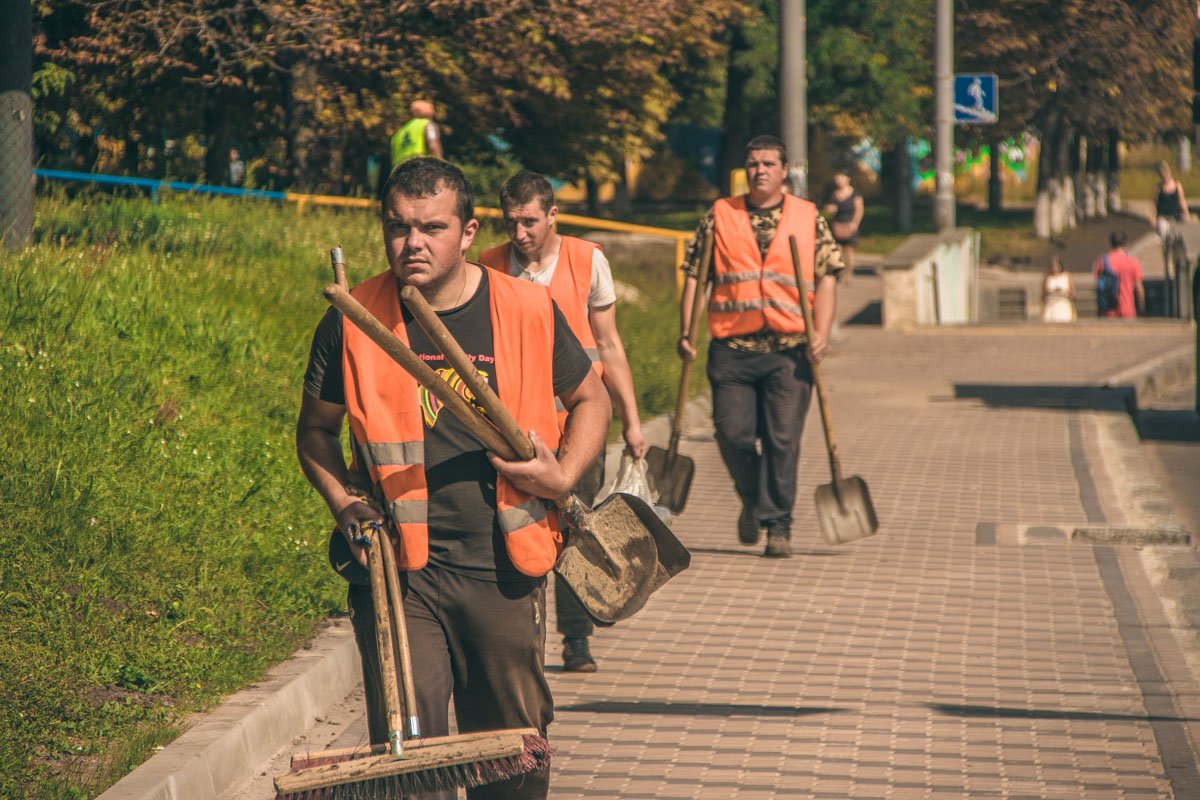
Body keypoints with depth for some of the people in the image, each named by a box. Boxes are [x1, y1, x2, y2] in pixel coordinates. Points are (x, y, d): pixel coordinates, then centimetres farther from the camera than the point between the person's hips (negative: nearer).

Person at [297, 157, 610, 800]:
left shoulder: (528, 311, -1)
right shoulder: (353, 321, -3)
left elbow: (591, 399, 13)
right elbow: (315, 430, 11)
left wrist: (563, 477, -4)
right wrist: (343, 505, -5)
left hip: (504, 574, 1)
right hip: (398, 571, -1)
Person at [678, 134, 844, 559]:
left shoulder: (809, 218, 9)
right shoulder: (720, 216, 10)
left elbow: (826, 277, 5)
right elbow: (695, 274, 9)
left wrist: (822, 331, -9)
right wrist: (685, 330, -1)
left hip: (789, 349, -1)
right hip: (732, 347, 1)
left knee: (783, 439, -3)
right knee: (733, 433, -2)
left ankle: (778, 524, 6)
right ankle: (753, 501, 26)